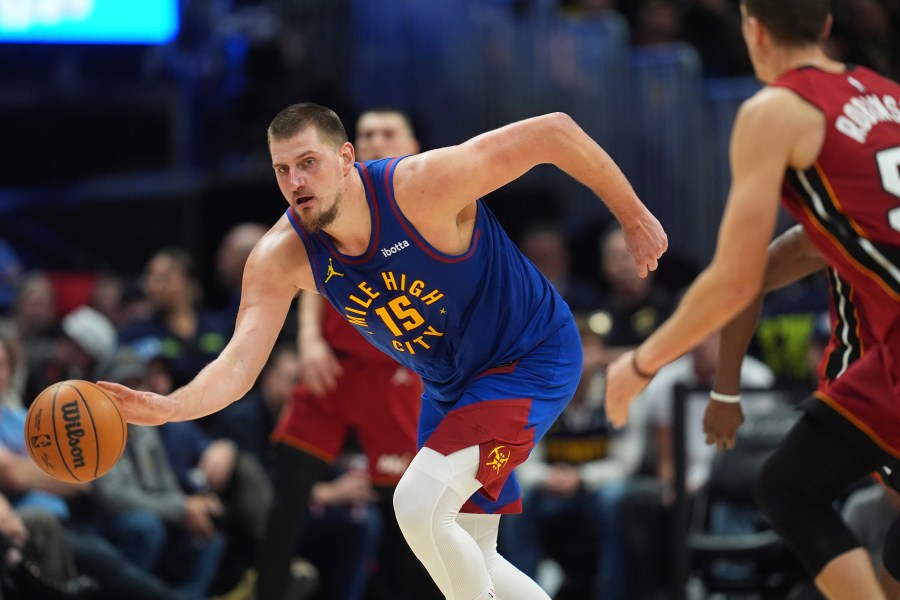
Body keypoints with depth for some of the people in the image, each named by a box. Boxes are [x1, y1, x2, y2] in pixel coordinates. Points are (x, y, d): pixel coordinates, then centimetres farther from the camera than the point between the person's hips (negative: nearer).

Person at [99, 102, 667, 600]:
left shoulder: (423, 185, -30)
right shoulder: (281, 257, -15)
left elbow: (554, 132, -25)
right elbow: (238, 365, -21)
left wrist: (634, 218, -15)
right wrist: (169, 407, -42)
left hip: (534, 357, -7)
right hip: (449, 386, 7)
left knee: (418, 503, -23)